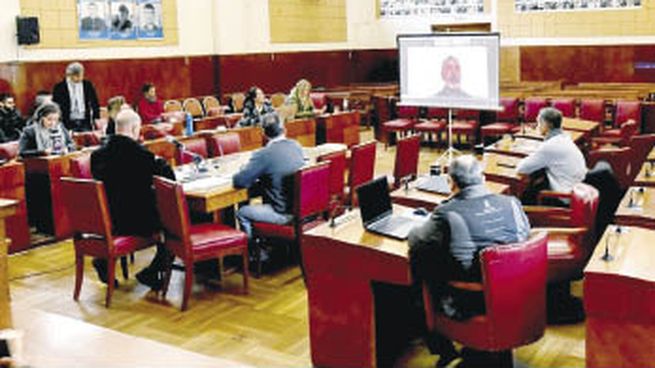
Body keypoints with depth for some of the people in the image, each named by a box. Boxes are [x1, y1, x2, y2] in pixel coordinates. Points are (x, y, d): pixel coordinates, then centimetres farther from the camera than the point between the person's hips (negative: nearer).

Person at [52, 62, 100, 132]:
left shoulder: (88, 85, 5)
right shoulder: (59, 87, -3)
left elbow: (95, 104, 9)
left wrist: (96, 120, -1)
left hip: (85, 123, 3)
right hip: (68, 124, -2)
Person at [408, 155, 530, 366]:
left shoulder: (447, 213, -16)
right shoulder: (511, 203, -2)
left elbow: (415, 243, -5)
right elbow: (525, 237, 15)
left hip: (472, 303, -5)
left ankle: (442, 347, 23)